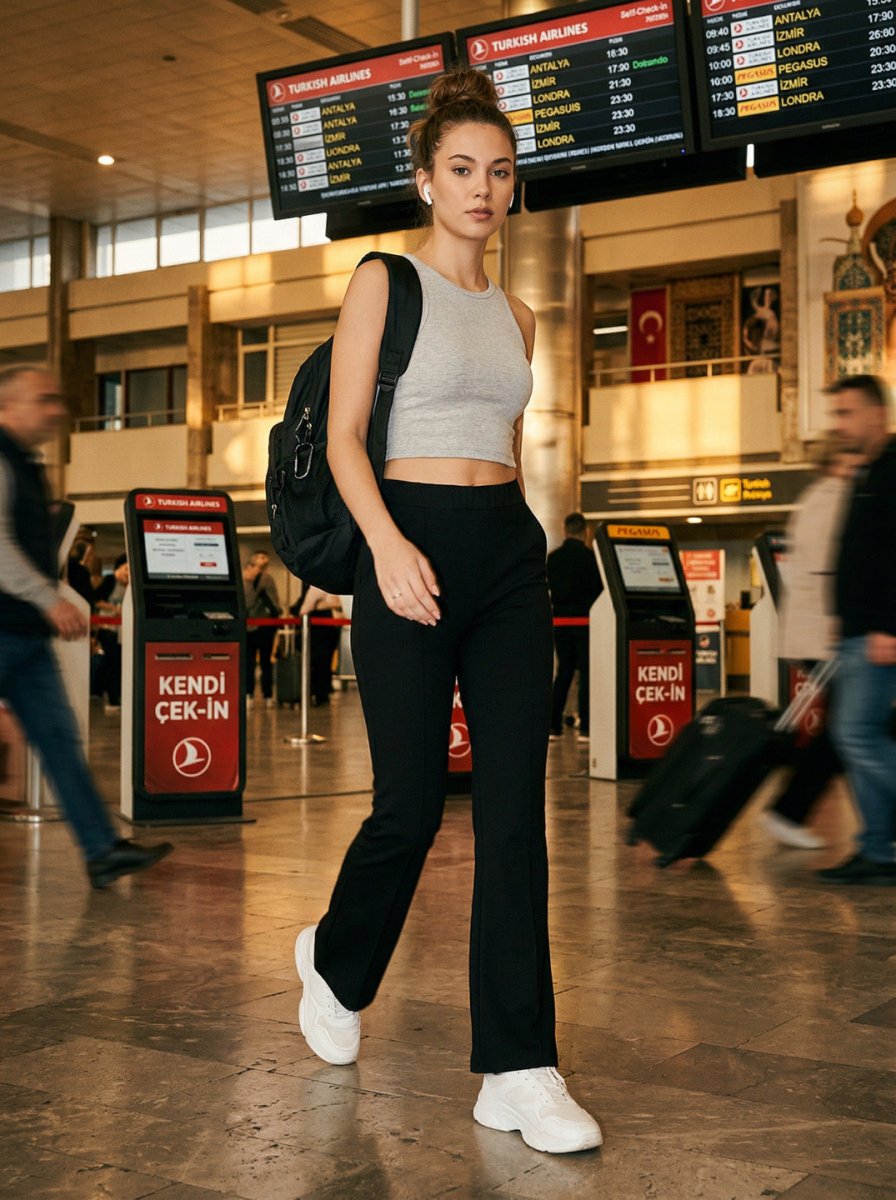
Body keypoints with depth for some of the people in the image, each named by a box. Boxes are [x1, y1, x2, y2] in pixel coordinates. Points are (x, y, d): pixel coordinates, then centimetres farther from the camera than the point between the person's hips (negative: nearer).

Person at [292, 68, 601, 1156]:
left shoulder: (515, 316, 17)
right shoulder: (385, 283, 1)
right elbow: (343, 437, -7)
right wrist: (389, 543, -21)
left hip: (512, 551, 5)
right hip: (412, 546, -5)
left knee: (514, 808, -1)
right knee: (413, 802, -1)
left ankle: (519, 1072, 4)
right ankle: (335, 963, 32)